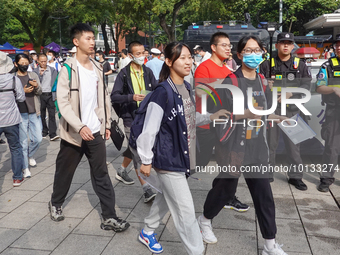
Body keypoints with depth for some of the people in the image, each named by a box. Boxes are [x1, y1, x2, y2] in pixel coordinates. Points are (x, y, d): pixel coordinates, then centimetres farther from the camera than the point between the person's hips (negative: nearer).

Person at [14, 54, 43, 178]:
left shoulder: (33, 75, 8)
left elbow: (40, 92, 6)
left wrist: (36, 87, -16)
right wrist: (23, 91, -20)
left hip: (34, 113, 3)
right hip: (21, 114, -3)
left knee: (37, 139, 6)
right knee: (23, 142, 2)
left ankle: (30, 155, 36)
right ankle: (25, 168, 14)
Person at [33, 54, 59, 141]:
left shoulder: (53, 70, 7)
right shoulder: (35, 71, 5)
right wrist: (40, 74, -13)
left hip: (50, 95, 0)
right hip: (40, 95, 1)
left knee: (52, 114, -8)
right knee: (42, 115, 8)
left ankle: (52, 134, -10)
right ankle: (44, 132, 21)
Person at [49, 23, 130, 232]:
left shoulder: (98, 68, 7)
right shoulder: (68, 69, -9)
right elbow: (62, 102, -16)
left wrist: (107, 124, 9)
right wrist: (80, 126, -26)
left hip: (95, 131, 4)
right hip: (74, 132, -3)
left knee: (101, 174, 1)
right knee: (65, 172, 14)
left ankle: (109, 217, 5)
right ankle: (56, 203, 39)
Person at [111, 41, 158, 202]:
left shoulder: (147, 72, 7)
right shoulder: (124, 74, -7)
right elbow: (114, 97, -11)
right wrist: (132, 97, -26)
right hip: (130, 118, -5)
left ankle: (122, 171, 45)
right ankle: (146, 189, -7)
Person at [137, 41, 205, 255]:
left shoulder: (188, 88, 4)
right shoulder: (163, 92, -20)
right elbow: (149, 129, -18)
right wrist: (146, 160, -12)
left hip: (183, 157, 9)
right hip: (169, 159, -8)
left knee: (168, 198, 25)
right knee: (186, 210, -1)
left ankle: (148, 232, 47)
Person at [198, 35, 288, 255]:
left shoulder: (263, 82, 9)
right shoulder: (229, 82, -10)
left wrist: (276, 117, -1)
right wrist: (245, 114, -24)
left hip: (258, 147, 5)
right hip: (233, 147, -5)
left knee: (264, 194, 6)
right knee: (226, 188, 11)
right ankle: (205, 220, 40)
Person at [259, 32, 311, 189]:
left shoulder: (300, 65, 7)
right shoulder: (267, 64, 3)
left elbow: (307, 85, 0)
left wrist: (291, 93, -14)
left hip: (291, 110, 1)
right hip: (271, 108, -1)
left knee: (293, 144, 6)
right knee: (270, 143, 7)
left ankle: (295, 176, 18)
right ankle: (267, 174, 20)